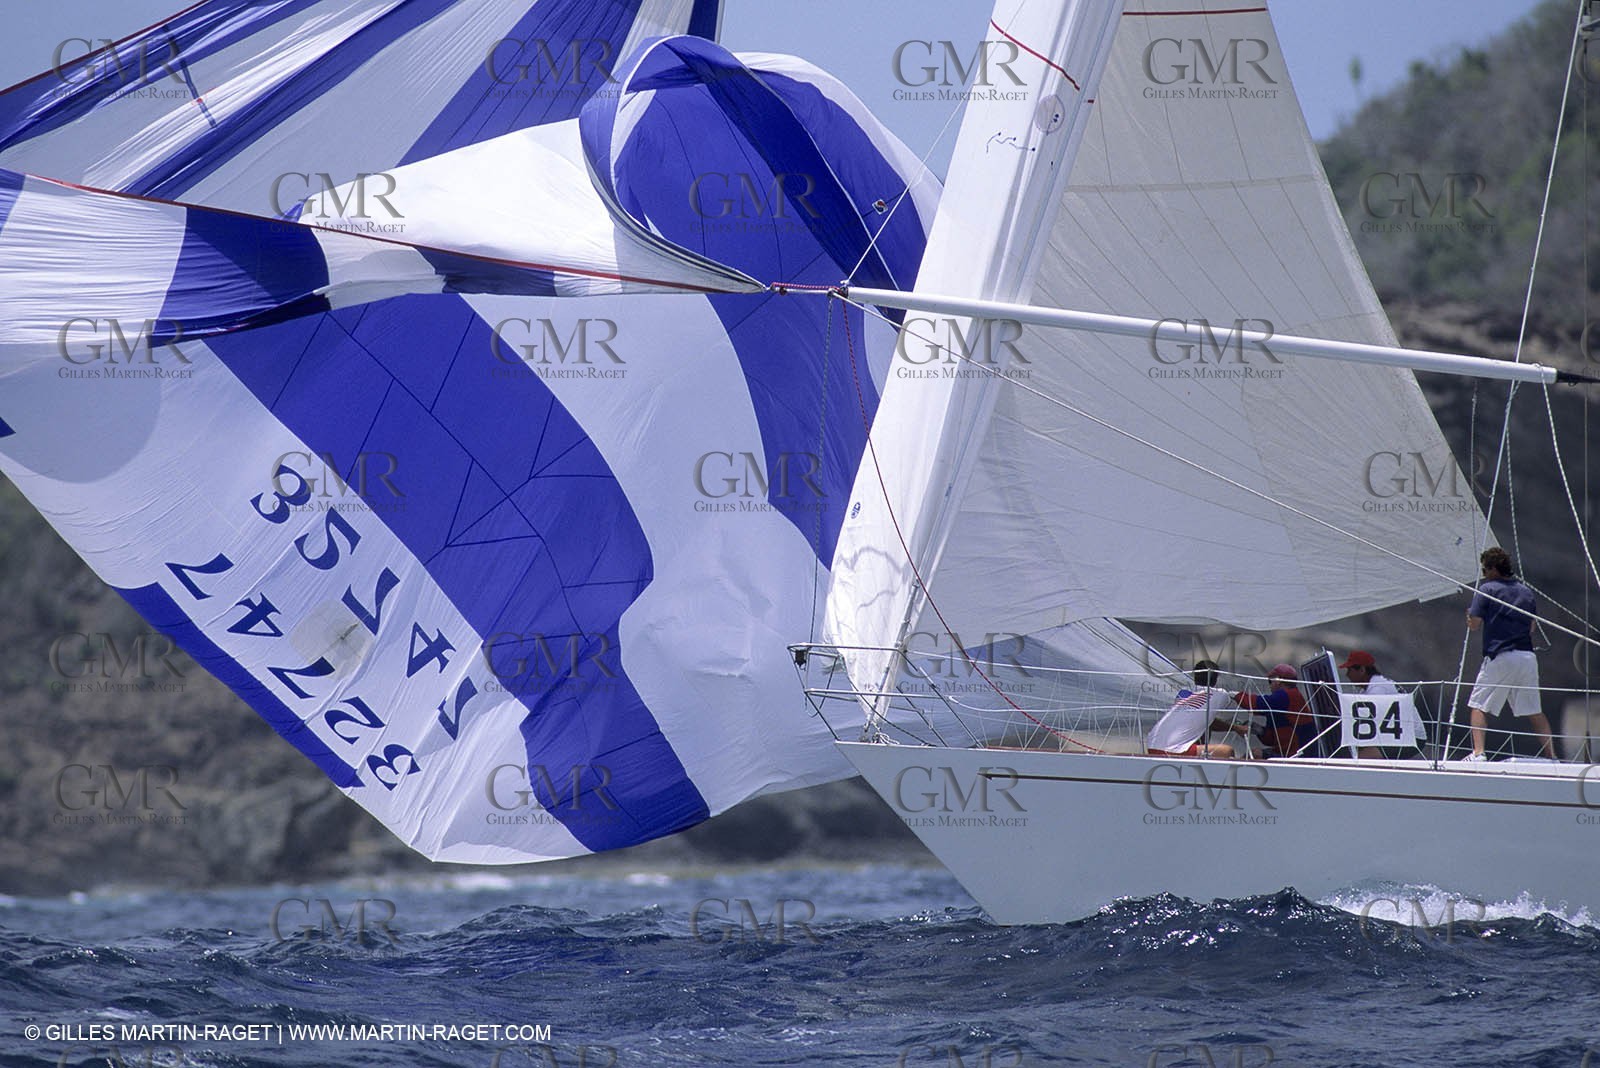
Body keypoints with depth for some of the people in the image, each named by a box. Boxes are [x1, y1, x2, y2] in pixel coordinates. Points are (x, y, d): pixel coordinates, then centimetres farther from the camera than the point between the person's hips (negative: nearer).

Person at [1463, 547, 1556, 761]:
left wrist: (1469, 615, 16)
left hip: (1499, 657, -5)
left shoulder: (1486, 589, -2)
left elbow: (1474, 624, -5)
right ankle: (1551, 754, 7)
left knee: (1479, 706, 2)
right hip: (1527, 656, 5)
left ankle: (1478, 752, -12)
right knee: (1534, 711, 12)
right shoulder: (1526, 591, 15)